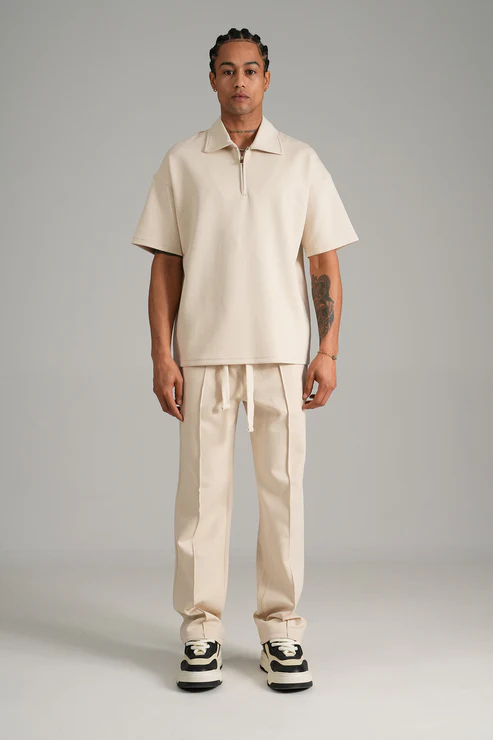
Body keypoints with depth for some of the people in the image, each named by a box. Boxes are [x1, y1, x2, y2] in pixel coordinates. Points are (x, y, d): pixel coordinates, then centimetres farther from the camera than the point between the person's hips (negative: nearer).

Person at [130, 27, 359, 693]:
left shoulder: (302, 162, 8)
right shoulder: (182, 163, 8)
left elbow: (325, 265, 7)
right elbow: (165, 266, 6)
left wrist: (328, 351, -2)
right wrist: (162, 356, -2)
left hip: (282, 354, 0)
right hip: (204, 354, 0)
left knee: (283, 489, 3)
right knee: (202, 492, 2)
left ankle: (281, 627, 15)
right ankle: (201, 630, 14)